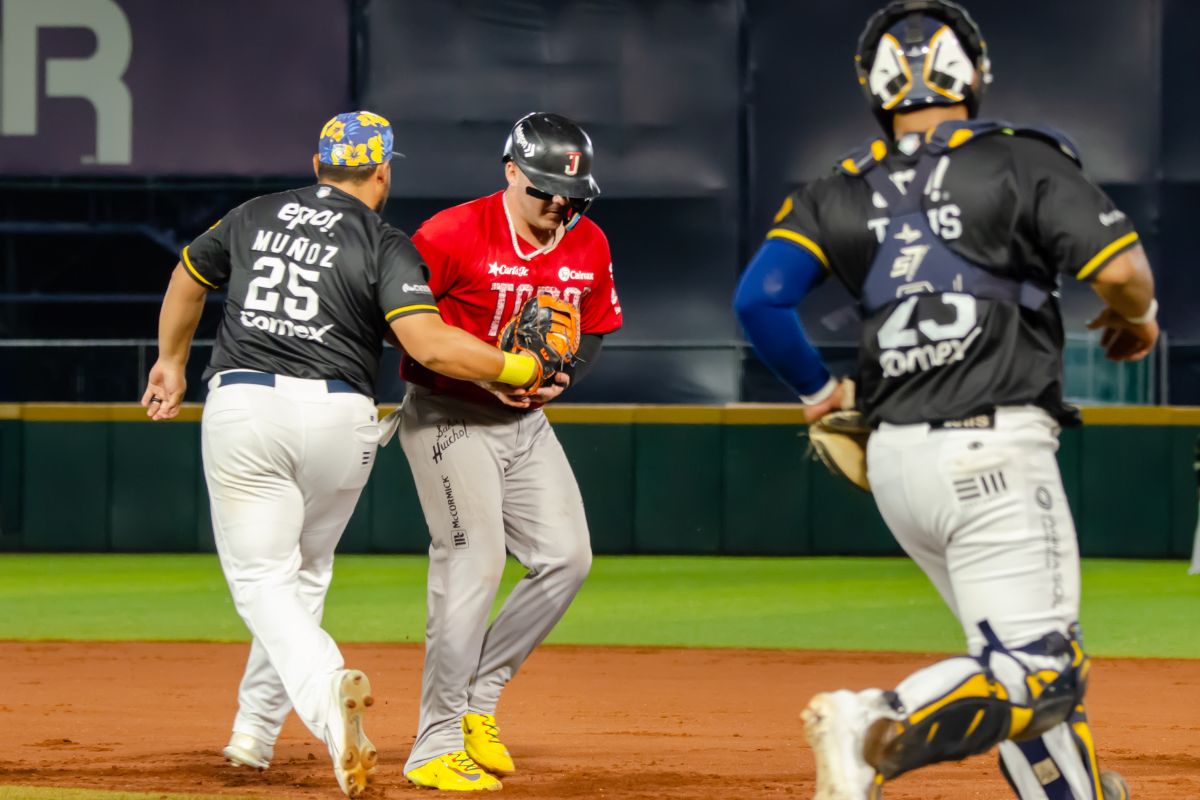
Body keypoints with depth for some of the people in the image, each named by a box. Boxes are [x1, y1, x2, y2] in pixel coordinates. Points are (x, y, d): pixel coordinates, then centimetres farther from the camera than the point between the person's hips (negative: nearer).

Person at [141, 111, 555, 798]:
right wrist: (513, 368, -2)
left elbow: (189, 278, 29)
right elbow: (429, 343, -16)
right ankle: (255, 734, 20)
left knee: (262, 579, -1)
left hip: (242, 405, 1)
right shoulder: (385, 246, -2)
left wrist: (172, 362, 46)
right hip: (339, 416, -1)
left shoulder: (255, 217, 13)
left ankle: (324, 688, -29)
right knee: (305, 573, 19)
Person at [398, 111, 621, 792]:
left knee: (567, 558, -1)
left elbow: (594, 332, 14)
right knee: (475, 560, -17)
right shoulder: (452, 235, -19)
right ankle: (436, 747, -13)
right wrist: (483, 372, -24)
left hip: (527, 421, 7)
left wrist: (561, 376, -8)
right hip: (447, 418, -7)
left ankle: (478, 699, 13)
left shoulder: (588, 245, 1)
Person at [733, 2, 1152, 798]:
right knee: (1035, 671, -12)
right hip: (993, 455, -7)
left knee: (1035, 659, 16)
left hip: (896, 461, 7)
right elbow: (1119, 267, -11)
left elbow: (759, 296, 0)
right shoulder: (1022, 161, -2)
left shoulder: (842, 193, 10)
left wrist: (818, 390, 16)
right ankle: (879, 728, -32)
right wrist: (1139, 316, 12)